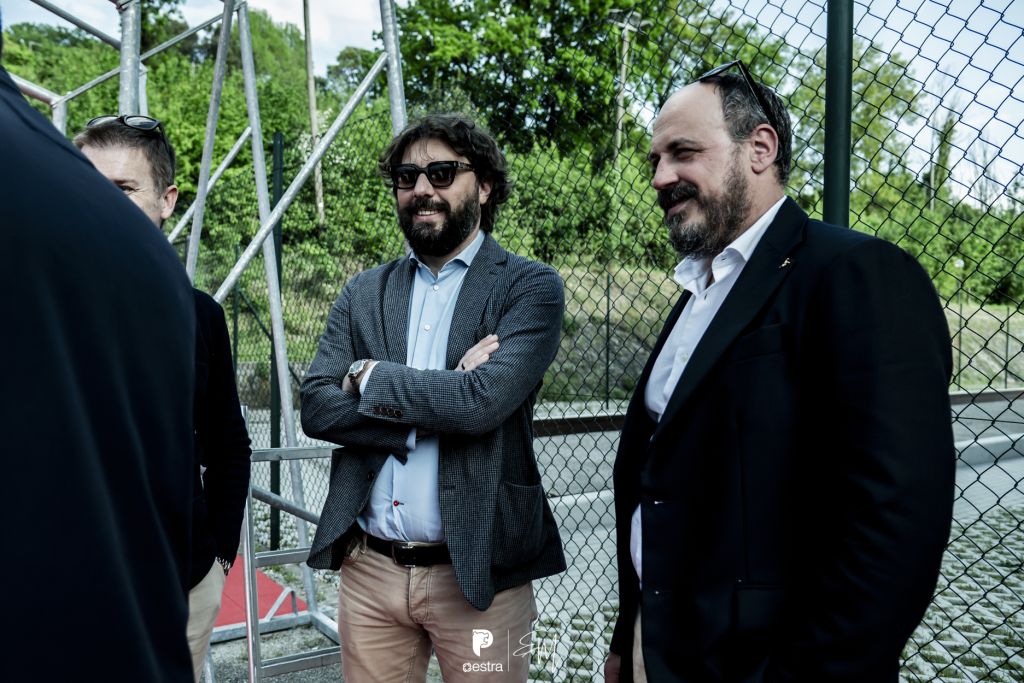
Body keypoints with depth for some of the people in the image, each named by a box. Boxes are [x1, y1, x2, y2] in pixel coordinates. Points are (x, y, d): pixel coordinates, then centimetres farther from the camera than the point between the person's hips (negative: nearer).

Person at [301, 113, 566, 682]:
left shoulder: (531, 288, -4)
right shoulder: (363, 294, 8)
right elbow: (316, 407, -3)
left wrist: (371, 376, -8)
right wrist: (434, 404, -15)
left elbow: (484, 399, -20)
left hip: (476, 570, -3)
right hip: (369, 569, 4)